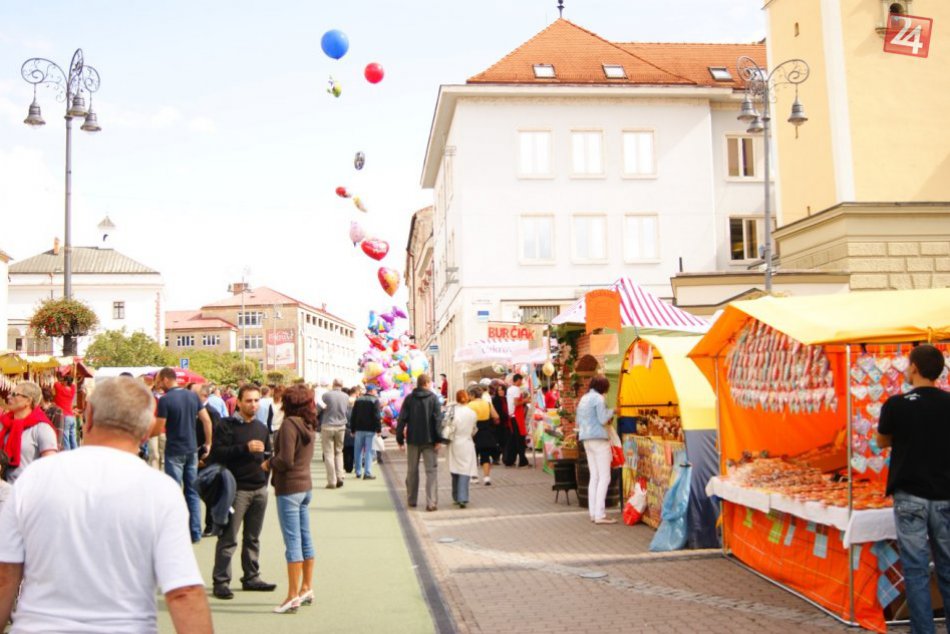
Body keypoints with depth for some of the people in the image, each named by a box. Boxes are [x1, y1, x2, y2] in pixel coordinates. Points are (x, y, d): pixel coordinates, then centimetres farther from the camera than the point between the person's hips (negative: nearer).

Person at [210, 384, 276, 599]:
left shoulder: (262, 428, 16)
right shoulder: (227, 425, -5)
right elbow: (217, 452, -17)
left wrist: (267, 462, 4)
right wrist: (245, 448, -24)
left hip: (260, 488, 7)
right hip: (237, 488, -6)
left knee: (253, 537, 14)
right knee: (228, 537, -4)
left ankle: (251, 577, 23)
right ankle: (220, 581, 2)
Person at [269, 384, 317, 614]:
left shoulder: (290, 424, -15)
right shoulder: (309, 425, 11)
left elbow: (285, 460, -21)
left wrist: (269, 463, -2)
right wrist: (277, 481, 13)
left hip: (290, 488, -8)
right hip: (305, 486, 9)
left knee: (293, 541, -6)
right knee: (305, 538, 13)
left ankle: (293, 595, -3)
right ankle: (306, 588, 21)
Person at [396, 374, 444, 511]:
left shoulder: (409, 398, 3)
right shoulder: (433, 398, -3)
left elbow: (402, 419, -1)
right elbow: (438, 419, -10)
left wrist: (400, 439, 4)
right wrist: (438, 439, -8)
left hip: (412, 439, 3)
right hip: (429, 440, -2)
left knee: (412, 470, 15)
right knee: (431, 470, -1)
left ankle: (411, 500, 23)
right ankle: (431, 502, -10)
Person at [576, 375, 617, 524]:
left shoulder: (583, 398, 16)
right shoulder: (598, 398, -10)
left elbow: (578, 421, 18)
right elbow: (603, 420, -14)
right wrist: (611, 412, 2)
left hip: (586, 439, 8)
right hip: (599, 439, -8)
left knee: (594, 476, 11)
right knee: (604, 477, -6)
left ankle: (593, 512, 10)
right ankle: (600, 514, -10)